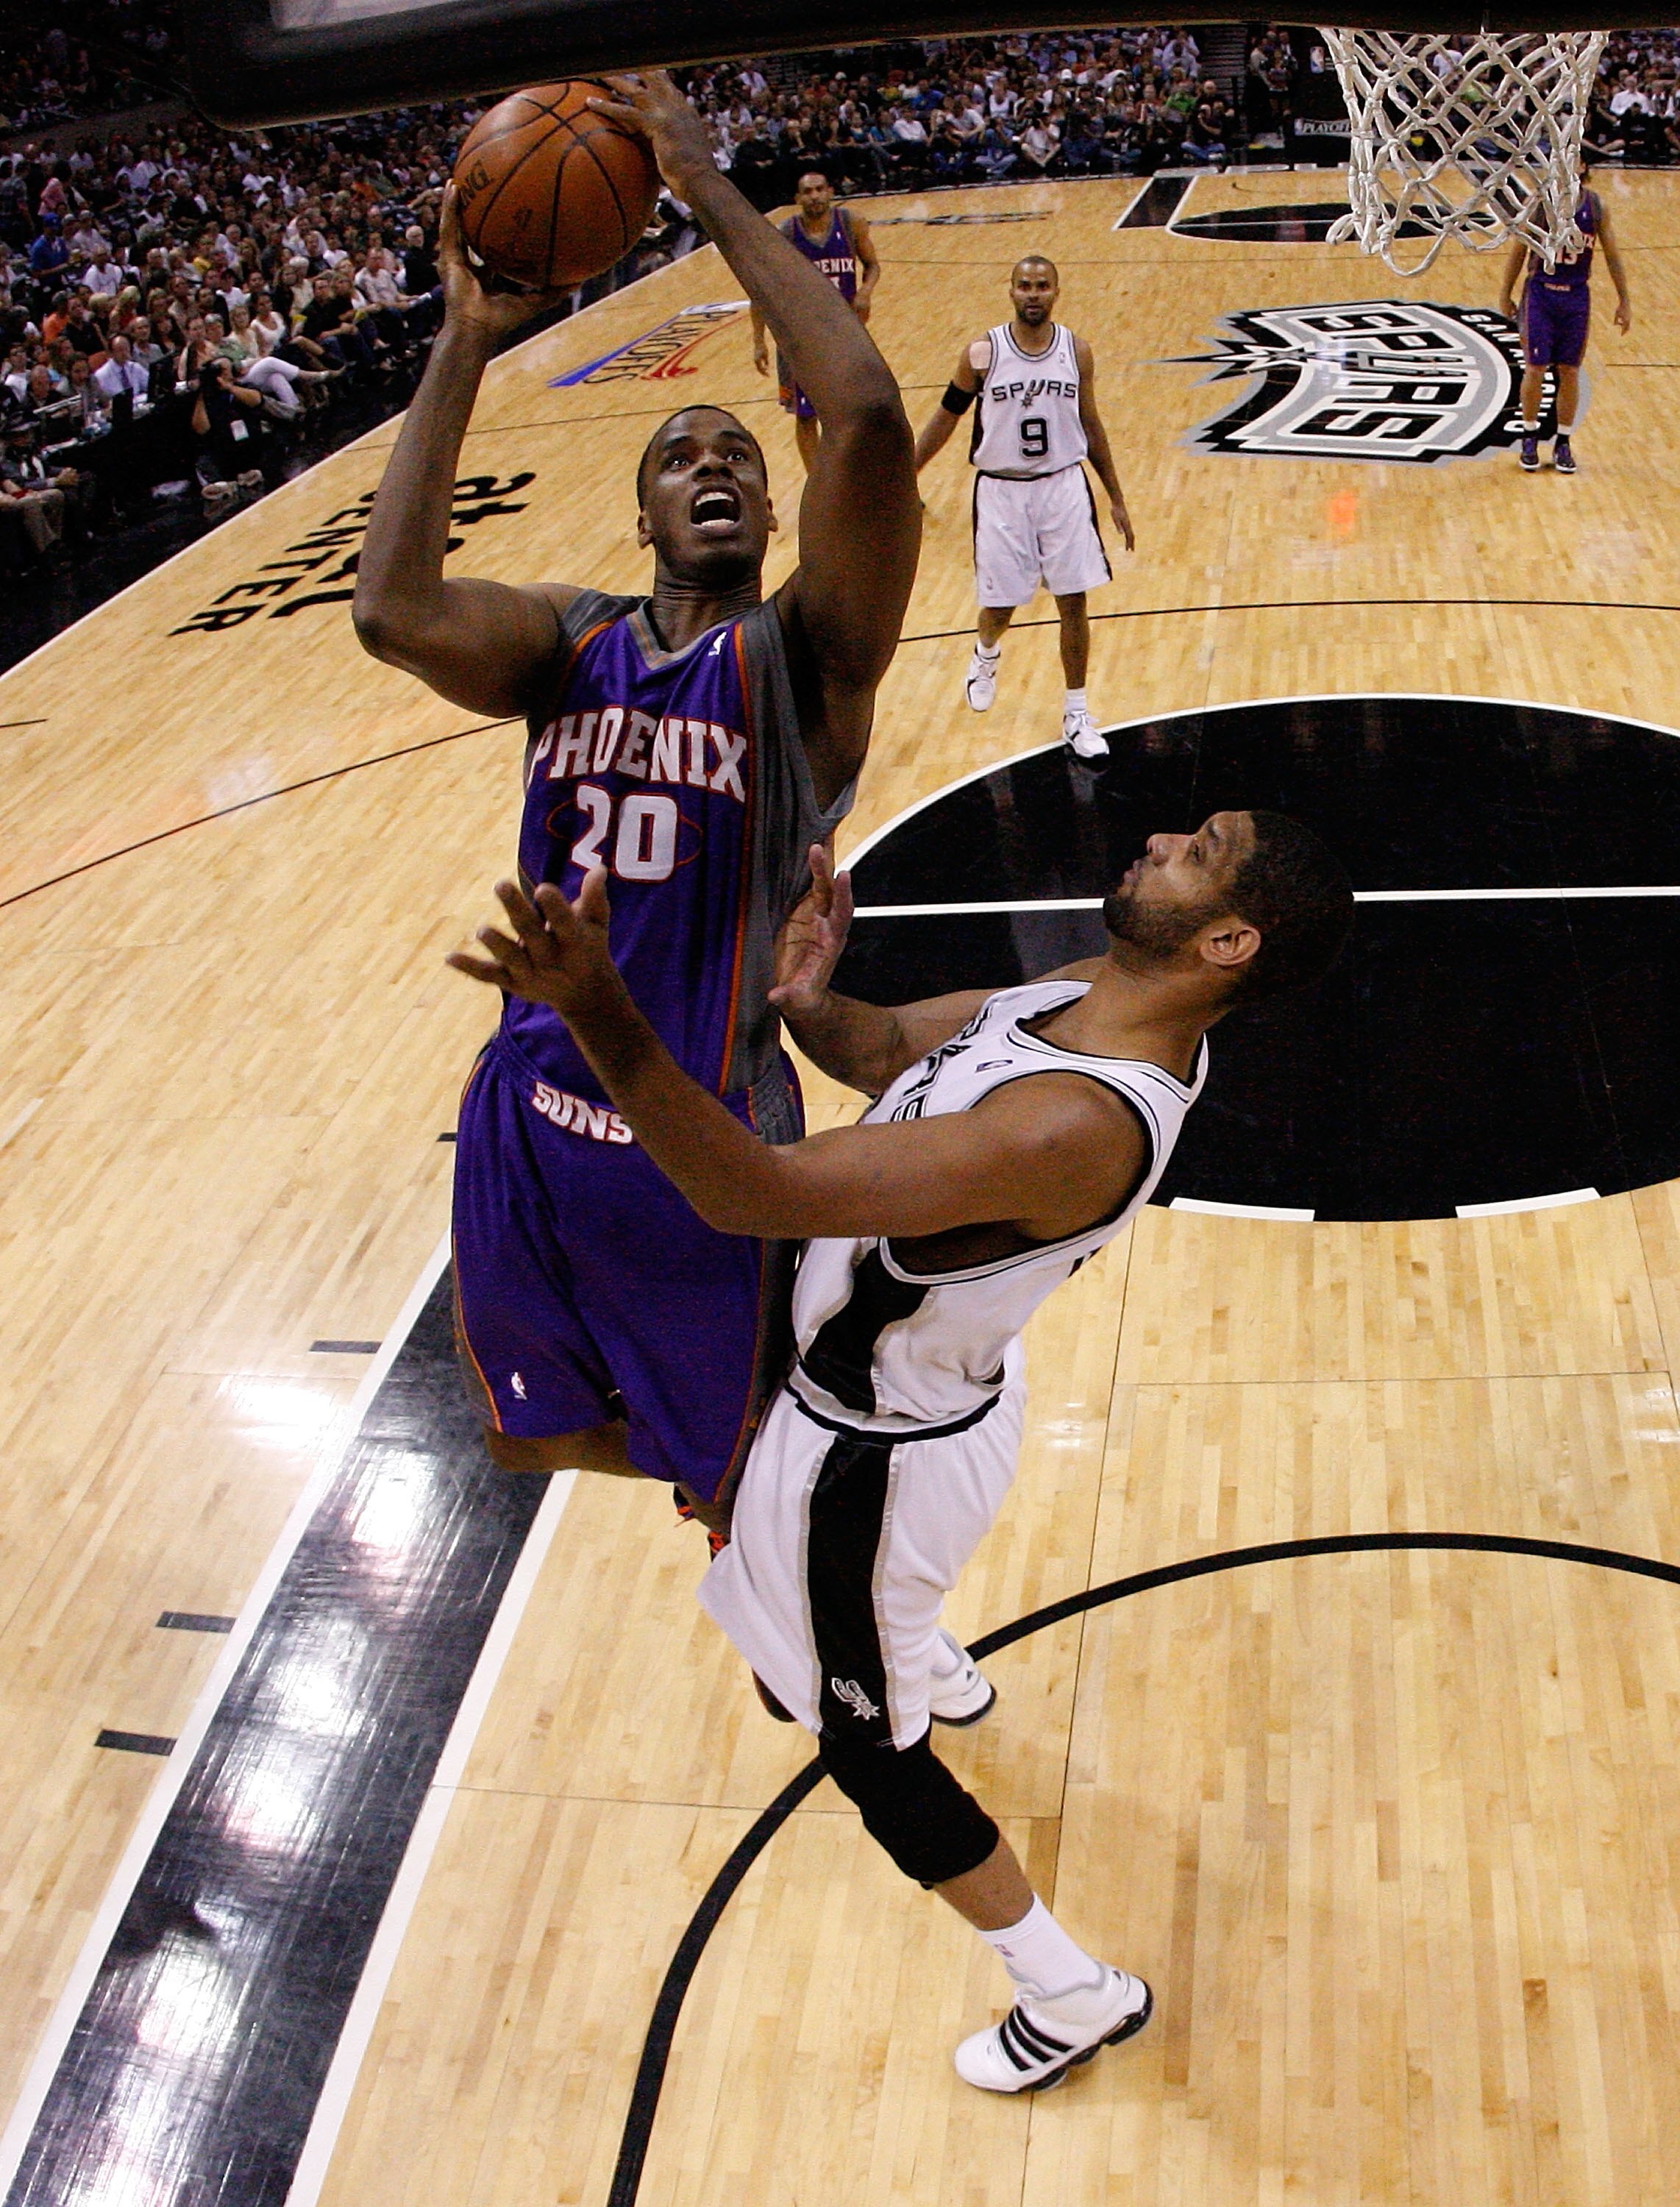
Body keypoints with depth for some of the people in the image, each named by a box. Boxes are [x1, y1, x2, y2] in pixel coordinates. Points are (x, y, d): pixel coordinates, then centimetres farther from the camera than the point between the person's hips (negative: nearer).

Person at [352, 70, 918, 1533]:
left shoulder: (800, 659, -10)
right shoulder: (572, 644, 1)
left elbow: (872, 421, -28)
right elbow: (393, 611, -21)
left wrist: (714, 193, -22)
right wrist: (466, 344, -18)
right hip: (529, 1126, 4)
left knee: (744, 1483, 16)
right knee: (533, 1434, 26)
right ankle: (702, 1462, 55)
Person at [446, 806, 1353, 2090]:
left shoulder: (1081, 1125, -42)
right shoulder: (1089, 999, -12)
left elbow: (753, 1193, -45)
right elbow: (888, 1051, 0)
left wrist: (598, 1011, -53)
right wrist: (804, 998, -22)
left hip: (874, 1450, -9)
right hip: (928, 1379, 9)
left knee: (863, 1740, 14)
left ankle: (1076, 1995, 34)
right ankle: (932, 1667, 73)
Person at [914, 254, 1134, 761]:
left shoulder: (1076, 351, -1)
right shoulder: (982, 354, -8)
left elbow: (1091, 426, 9)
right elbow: (945, 417, 5)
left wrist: (1116, 498, 11)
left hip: (1063, 487, 1)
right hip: (1001, 491, -1)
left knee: (1073, 602, 0)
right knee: (999, 605, 6)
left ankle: (1077, 715, 12)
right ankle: (986, 655, 44)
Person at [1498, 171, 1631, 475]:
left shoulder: (1597, 207, -1)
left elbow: (1613, 256, 6)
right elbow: (1518, 250, 3)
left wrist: (1624, 301, 7)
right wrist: (1505, 294, 5)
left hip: (1577, 296, 2)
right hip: (1540, 293, -2)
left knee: (1569, 372, 4)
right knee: (1535, 369, -2)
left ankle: (1563, 442, 15)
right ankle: (1530, 436, 15)